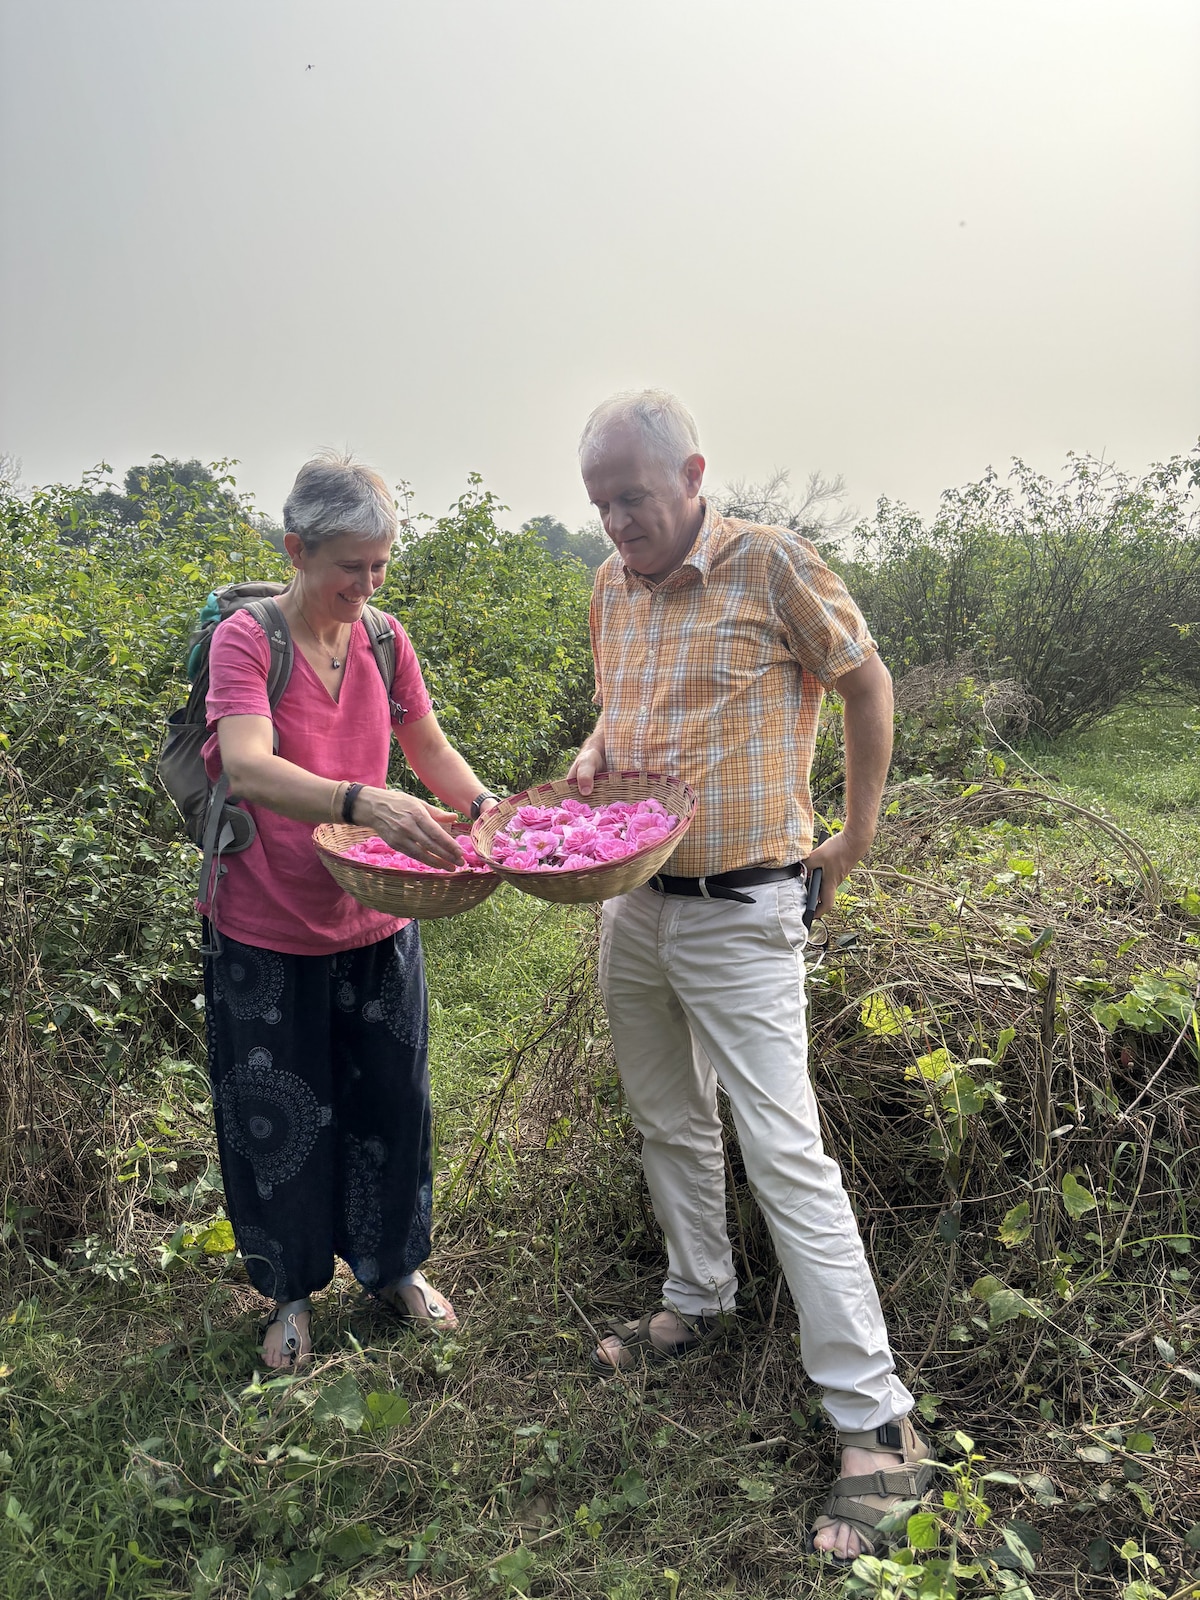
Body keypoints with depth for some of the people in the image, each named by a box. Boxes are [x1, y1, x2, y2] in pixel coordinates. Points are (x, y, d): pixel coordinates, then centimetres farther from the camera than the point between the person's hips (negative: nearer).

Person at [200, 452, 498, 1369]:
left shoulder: (385, 640, 0)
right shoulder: (244, 641, -16)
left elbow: (430, 748, 8)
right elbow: (249, 770, -32)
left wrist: (484, 805, -12)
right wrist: (363, 801, -48)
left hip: (377, 923, 4)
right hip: (268, 934, -4)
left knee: (390, 1102, 16)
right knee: (280, 1118, 12)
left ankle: (394, 1265, 41)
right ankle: (293, 1291, 37)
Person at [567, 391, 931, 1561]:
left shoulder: (772, 566, -12)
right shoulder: (612, 584, 7)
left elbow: (866, 683, -1)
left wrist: (858, 833, 1)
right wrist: (592, 753, -3)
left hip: (738, 916, -7)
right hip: (631, 903, 7)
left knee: (785, 1155, -6)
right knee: (668, 1124, 19)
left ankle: (877, 1422, 6)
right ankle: (697, 1301, 42)